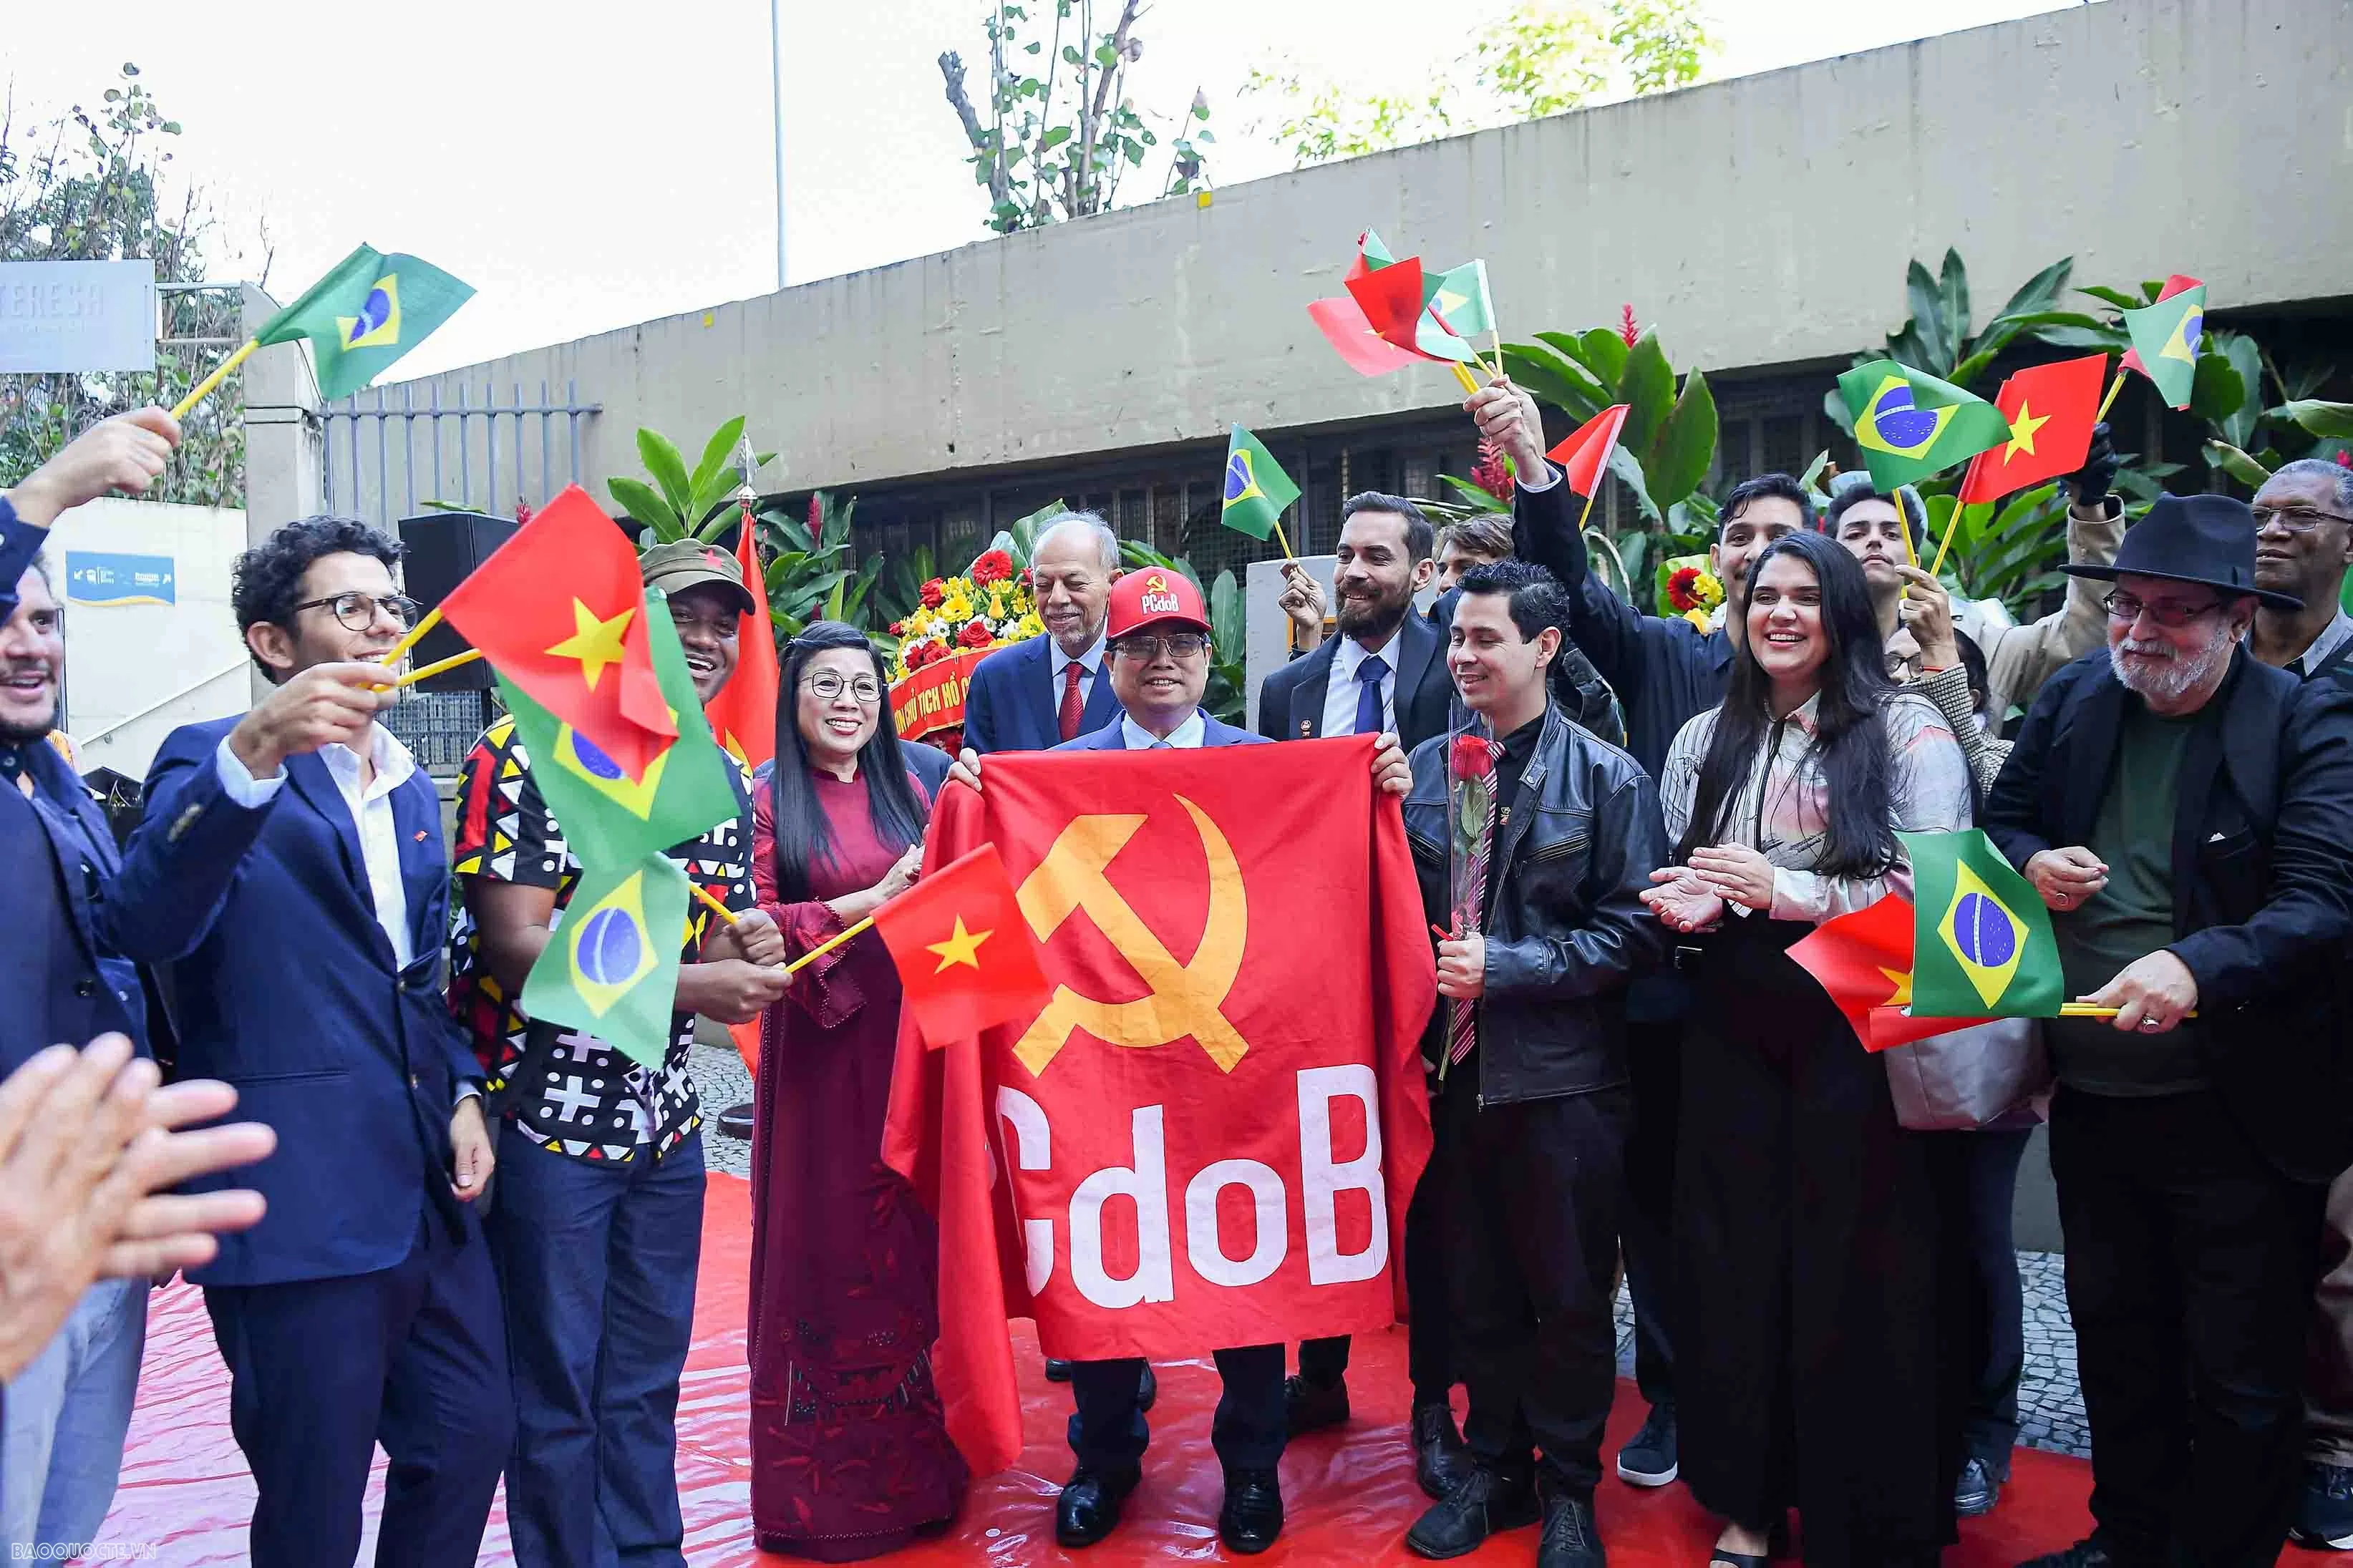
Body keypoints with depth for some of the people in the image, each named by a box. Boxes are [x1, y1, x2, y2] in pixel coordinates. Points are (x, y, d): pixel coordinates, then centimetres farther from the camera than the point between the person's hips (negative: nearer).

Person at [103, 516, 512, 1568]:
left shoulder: (413, 790, 15)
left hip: (427, 1192, 7)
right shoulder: (212, 763, -6)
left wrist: (463, 1092, 7)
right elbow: (149, 926, -26)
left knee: (471, 1439, 14)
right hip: (299, 1202, -6)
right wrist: (255, 749, -39)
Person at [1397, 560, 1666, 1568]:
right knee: (1479, 1291, 15)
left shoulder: (1607, 779, -5)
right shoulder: (1423, 768, 5)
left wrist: (1506, 968, -17)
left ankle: (1569, 1487, 26)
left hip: (1563, 1076, -3)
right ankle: (1495, 1467, 31)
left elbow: (1634, 929, -10)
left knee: (1571, 1298, 9)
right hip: (1455, 1068, 3)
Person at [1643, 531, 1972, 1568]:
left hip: (1857, 1028, -4)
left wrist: (1783, 889, -16)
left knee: (1853, 1271, 0)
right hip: (1733, 1032, 4)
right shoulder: (1705, 741, 13)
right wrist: (1688, 902, -2)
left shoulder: (1907, 730, -2)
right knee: (1735, 1262, 8)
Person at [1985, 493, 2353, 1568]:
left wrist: (2198, 966, -38)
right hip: (2091, 1101, 5)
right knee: (2114, 1347, 21)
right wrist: (2031, 862, -8)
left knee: (2242, 1386, 8)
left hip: (2237, 1115, -5)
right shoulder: (2072, 700, 4)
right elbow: (2001, 818, 15)